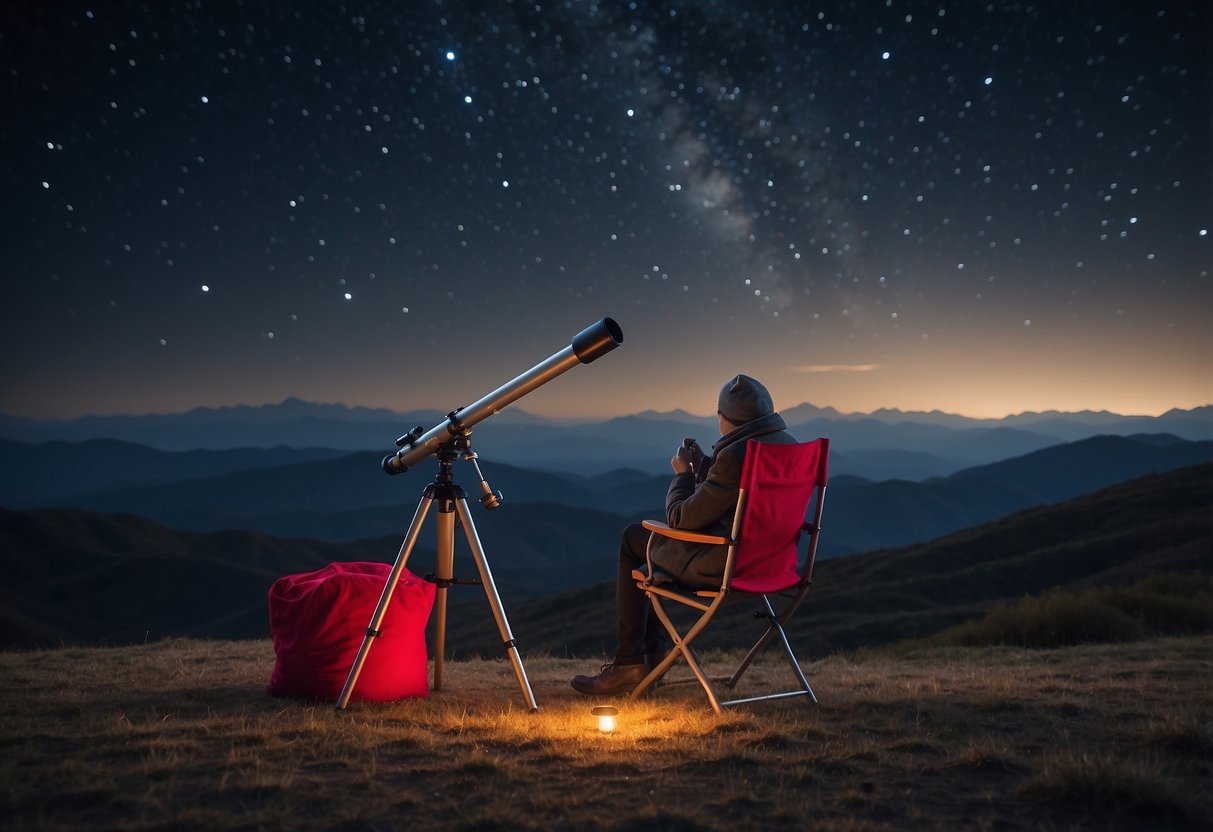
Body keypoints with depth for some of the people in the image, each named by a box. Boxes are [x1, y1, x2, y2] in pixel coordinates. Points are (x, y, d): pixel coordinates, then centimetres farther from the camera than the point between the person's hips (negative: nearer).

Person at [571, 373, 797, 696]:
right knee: (648, 540, 27)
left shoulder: (735, 456, -25)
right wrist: (703, 466, 12)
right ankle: (650, 652, 34)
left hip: (727, 566, -9)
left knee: (632, 539, 13)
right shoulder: (790, 445, 4)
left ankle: (629, 662, 18)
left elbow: (681, 518, -17)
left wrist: (683, 473, 0)